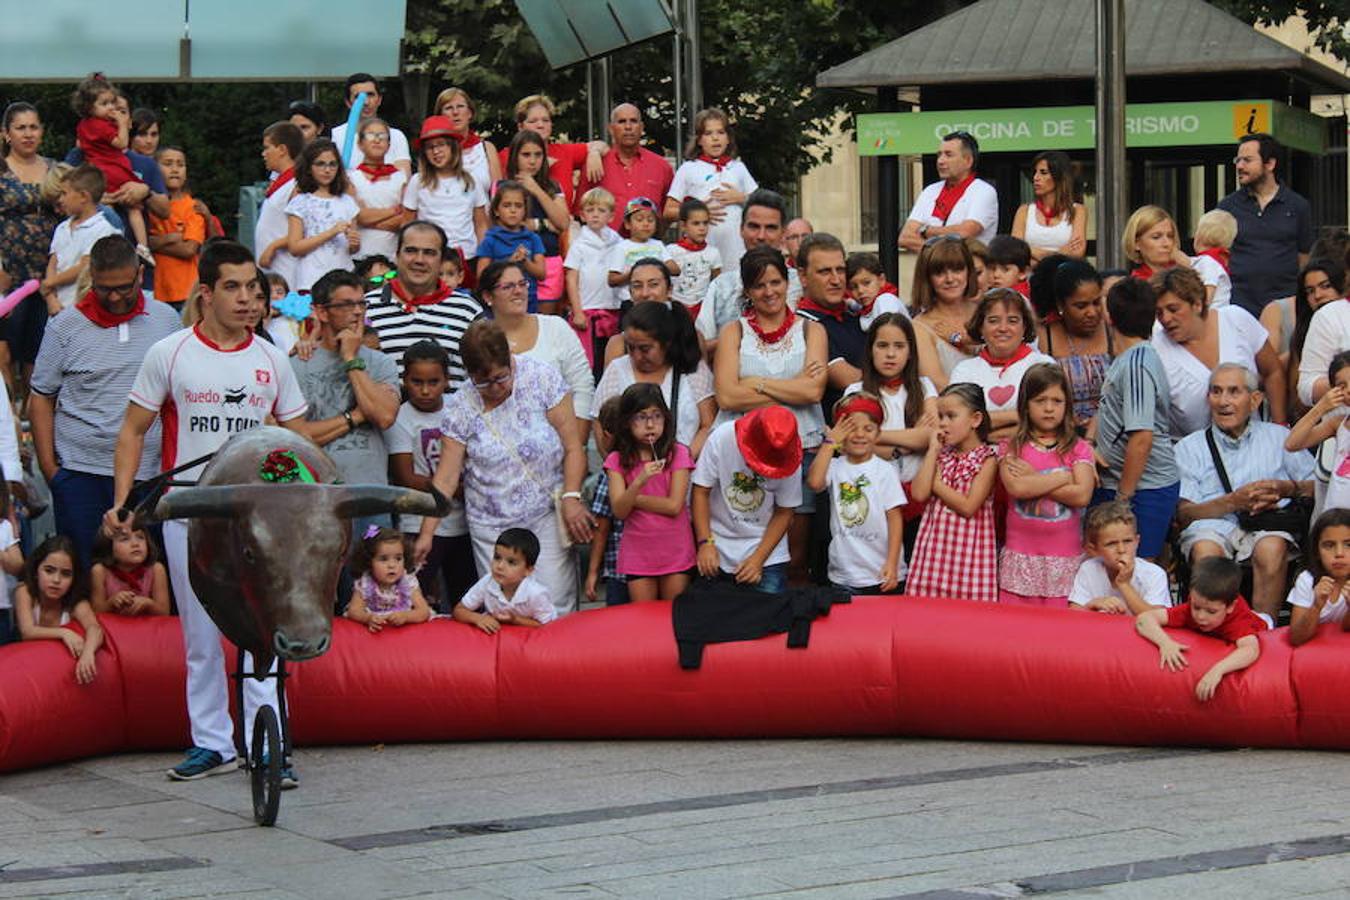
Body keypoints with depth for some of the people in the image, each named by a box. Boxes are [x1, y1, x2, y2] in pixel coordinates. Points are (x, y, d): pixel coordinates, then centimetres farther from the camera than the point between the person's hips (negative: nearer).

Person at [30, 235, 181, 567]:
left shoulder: (167, 319, 7)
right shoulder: (66, 327, 3)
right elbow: (41, 398, 6)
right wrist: (48, 467, -1)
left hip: (148, 470, 1)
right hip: (79, 474, -1)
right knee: (81, 569, 0)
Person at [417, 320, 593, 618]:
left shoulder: (542, 379, -5)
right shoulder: (460, 407, -2)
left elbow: (572, 446, -4)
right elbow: (446, 476, -2)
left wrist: (571, 497, -15)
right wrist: (427, 533, -8)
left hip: (546, 515, -1)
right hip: (491, 526, 1)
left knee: (555, 607, -7)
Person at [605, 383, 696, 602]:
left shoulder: (678, 453, -5)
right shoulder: (617, 460, -1)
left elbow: (674, 506, -11)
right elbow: (619, 511, -10)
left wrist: (631, 498, -9)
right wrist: (639, 482, -27)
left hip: (675, 552, -1)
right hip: (637, 553, 1)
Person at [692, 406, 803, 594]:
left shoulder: (790, 462, -13)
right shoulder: (721, 438, -16)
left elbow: (784, 513, -4)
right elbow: (701, 492, -9)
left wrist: (758, 559, -12)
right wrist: (705, 543, -16)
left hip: (767, 551, 0)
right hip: (718, 551, 0)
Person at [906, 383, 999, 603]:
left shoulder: (987, 459, -3)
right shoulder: (942, 455, 11)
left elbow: (968, 507, -13)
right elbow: (919, 494, -3)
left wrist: (936, 482, -5)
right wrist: (933, 451, -1)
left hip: (967, 547, -4)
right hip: (936, 546, 4)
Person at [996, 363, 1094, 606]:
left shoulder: (1078, 449, 5)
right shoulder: (1010, 448, 5)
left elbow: (1082, 495, -9)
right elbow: (1016, 488, -13)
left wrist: (1033, 480, -8)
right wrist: (1064, 477, -7)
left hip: (1064, 558, 0)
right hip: (1020, 557, 0)